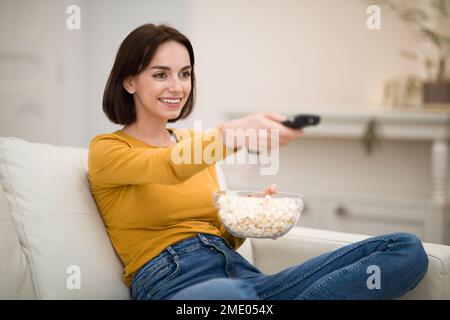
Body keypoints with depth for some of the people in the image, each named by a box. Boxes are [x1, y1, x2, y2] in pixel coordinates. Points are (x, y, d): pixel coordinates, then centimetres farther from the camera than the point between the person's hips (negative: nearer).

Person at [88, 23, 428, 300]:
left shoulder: (194, 140, 25)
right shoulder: (106, 149, 6)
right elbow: (169, 168, -18)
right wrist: (233, 133, -36)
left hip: (242, 273, 8)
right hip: (171, 282, -7)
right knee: (227, 296, -49)